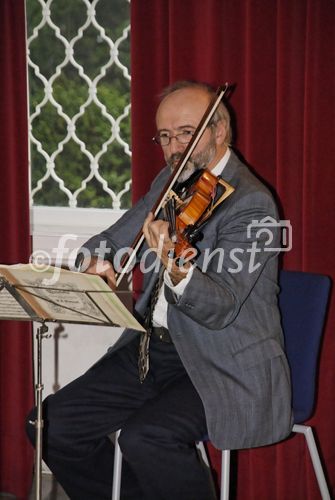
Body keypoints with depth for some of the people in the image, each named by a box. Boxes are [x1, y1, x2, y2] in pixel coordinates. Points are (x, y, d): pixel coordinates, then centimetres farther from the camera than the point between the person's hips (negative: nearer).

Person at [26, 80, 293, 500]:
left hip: (226, 372, -8)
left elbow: (221, 308, -24)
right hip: (152, 349, 8)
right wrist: (96, 261, -9)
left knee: (145, 437, -32)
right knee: (51, 426, -2)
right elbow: (109, 242, 15)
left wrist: (174, 267, -44)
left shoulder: (251, 204, -15)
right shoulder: (171, 183, 10)